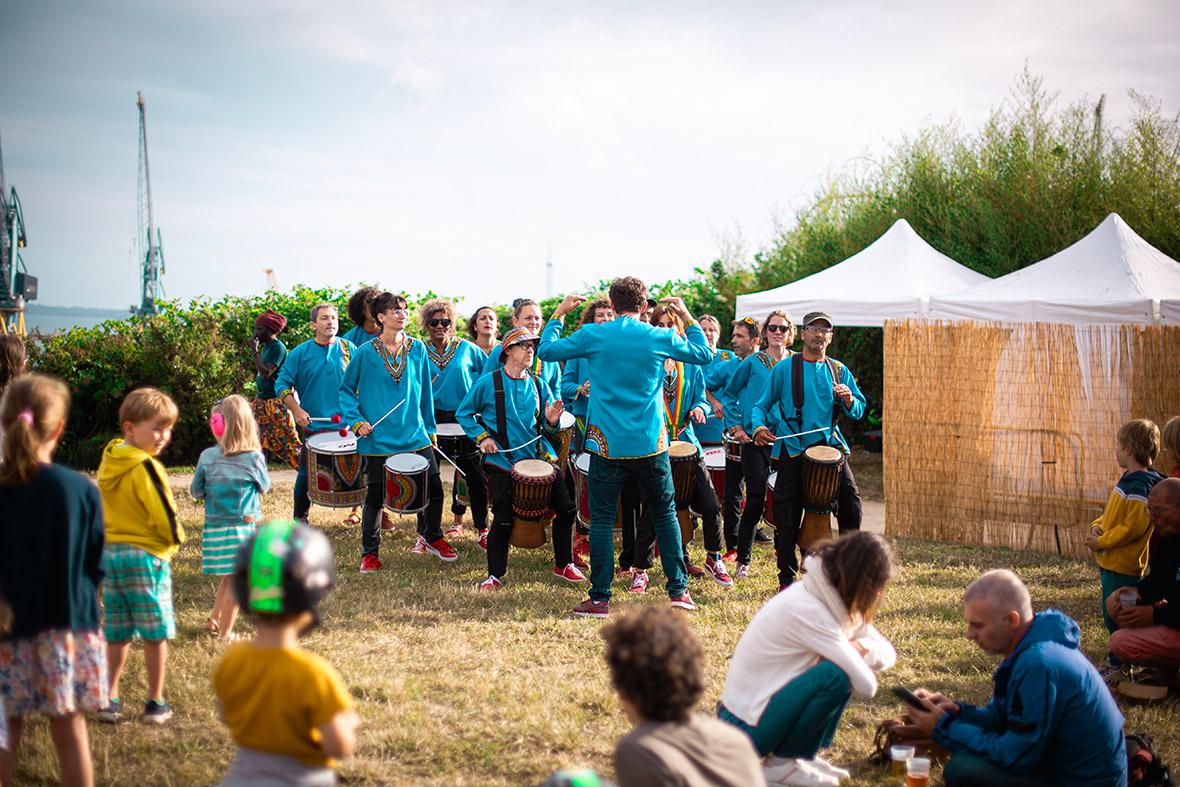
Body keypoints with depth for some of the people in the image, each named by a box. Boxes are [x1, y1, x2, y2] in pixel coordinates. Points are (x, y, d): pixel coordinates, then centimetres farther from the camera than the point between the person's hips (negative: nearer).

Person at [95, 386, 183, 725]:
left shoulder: (108, 463, 6)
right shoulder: (146, 468, -19)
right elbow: (164, 516, -17)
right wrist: (175, 539, 1)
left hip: (109, 553, 7)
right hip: (146, 555, -7)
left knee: (117, 634, 14)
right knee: (155, 634, 5)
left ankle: (109, 698, 14)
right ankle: (155, 703, 11)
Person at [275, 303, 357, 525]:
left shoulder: (349, 349, 5)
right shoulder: (300, 353, 2)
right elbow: (282, 384, 3)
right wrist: (296, 410, -9)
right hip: (314, 427, -1)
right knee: (306, 475, 3)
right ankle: (300, 520, 19)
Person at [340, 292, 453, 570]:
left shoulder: (418, 348, 4)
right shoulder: (366, 353, -5)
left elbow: (425, 391, 11)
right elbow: (346, 390, 3)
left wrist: (429, 428, 12)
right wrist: (356, 421, -9)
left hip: (416, 436, 3)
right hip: (379, 440, -3)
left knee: (434, 489, 5)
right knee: (376, 497, 5)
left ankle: (432, 538, 29)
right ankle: (370, 553, 22)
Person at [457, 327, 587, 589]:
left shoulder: (539, 386, 8)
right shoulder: (488, 383, -3)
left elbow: (549, 430, 13)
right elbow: (464, 414, 5)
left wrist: (551, 422, -10)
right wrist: (482, 437, -7)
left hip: (539, 456, 4)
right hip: (503, 460, -4)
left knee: (565, 509, 1)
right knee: (503, 520, -6)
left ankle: (563, 565, 18)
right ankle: (495, 575, 9)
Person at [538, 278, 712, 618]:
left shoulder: (593, 336, -5)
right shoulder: (661, 338, -1)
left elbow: (547, 350, 6)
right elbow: (704, 354, 14)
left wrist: (559, 313, 18)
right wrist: (686, 316, 22)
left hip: (607, 444, -1)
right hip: (651, 444, 1)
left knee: (601, 520, 4)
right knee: (665, 514, 15)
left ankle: (600, 599, 4)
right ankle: (678, 590, 15)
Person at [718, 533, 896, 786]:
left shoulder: (831, 596, 3)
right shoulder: (807, 610, -25)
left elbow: (887, 653, 7)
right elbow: (866, 685, -27)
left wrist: (861, 648, -14)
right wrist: (854, 657, -5)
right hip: (747, 727, -9)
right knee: (837, 676, -25)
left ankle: (803, 754, 8)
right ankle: (781, 764, -7)